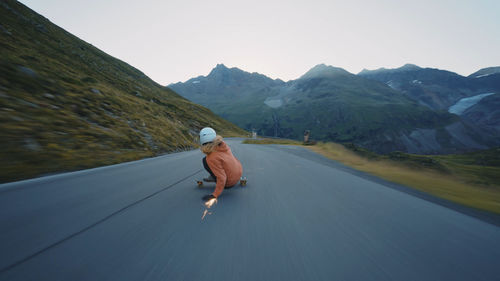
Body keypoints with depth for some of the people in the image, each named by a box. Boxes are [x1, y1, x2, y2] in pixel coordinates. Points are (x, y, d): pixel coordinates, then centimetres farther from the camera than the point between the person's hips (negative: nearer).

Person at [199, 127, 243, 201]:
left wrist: (215, 195, -21)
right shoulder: (222, 144, -11)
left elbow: (222, 179, -29)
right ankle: (213, 177, 31)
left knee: (205, 161, -4)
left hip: (229, 183, -6)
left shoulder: (211, 158, -29)